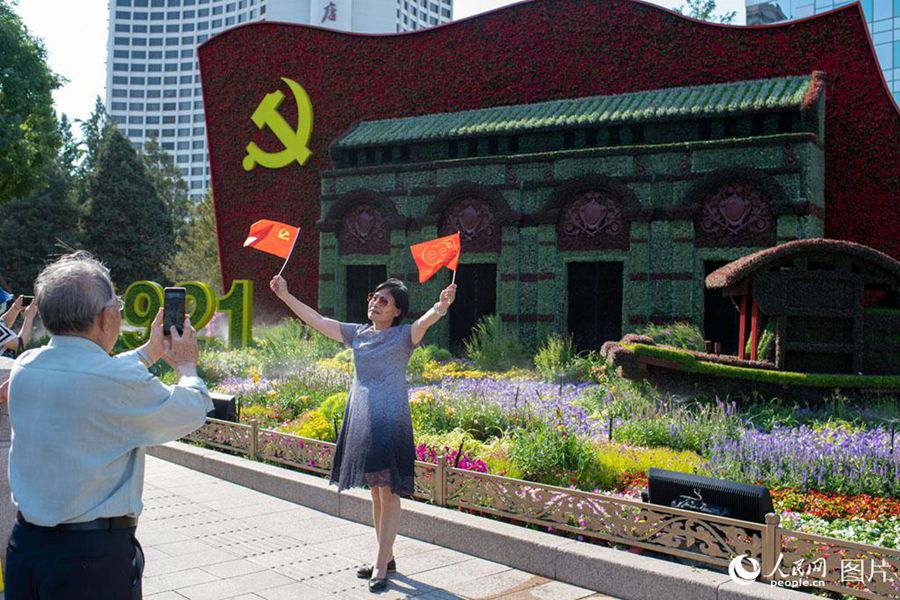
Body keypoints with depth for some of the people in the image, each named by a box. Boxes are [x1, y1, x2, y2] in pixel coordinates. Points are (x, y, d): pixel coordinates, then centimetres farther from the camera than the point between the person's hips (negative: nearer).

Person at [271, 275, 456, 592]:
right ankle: (386, 557, 25)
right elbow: (317, 320, 15)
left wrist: (441, 306, -45)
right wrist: (285, 295, 14)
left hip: (390, 421, -6)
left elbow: (425, 320, -23)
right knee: (375, 492, 13)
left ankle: (381, 566, 1)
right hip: (361, 420, 6)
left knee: (388, 493, -4)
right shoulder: (357, 334, 13)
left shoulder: (404, 336, -2)